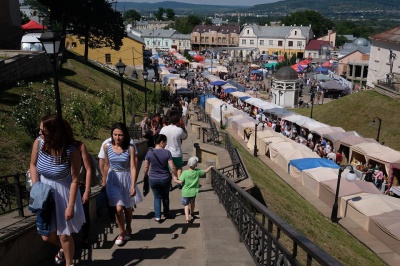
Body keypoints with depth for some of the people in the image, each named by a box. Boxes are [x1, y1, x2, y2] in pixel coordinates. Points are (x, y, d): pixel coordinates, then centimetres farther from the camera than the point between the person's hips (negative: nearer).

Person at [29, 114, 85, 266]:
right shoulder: (39, 142, -16)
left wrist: (70, 206, -15)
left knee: (64, 235, 7)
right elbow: (33, 165, 2)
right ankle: (64, 248, 48)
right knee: (47, 236, 13)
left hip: (63, 193, -4)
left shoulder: (71, 151, -26)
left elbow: (75, 180, -18)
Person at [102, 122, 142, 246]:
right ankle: (122, 233, 15)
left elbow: (133, 167, -13)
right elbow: (106, 165, 6)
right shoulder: (107, 146, -6)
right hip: (113, 179, 1)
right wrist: (104, 182, 12)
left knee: (127, 207, 15)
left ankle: (128, 229, 42)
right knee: (118, 208, -9)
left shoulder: (130, 148, -13)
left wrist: (133, 186, -19)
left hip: (126, 179, -1)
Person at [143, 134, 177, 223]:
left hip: (153, 179, 1)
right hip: (165, 179, 0)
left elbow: (146, 167, -2)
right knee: (165, 196, 22)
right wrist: (176, 175, 1)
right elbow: (172, 167, -16)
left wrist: (146, 175, 17)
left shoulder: (150, 152, -9)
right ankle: (166, 213, 39)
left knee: (157, 197, 16)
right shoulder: (167, 152, -14)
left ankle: (157, 217, 10)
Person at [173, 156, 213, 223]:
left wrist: (175, 180, 2)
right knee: (192, 203, 26)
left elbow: (180, 182, -18)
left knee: (186, 205, 8)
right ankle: (191, 214, 46)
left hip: (186, 192, -3)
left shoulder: (185, 172, -17)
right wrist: (210, 167, 23)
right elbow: (206, 171, 5)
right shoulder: (197, 171, -8)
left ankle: (187, 217, -9)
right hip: (194, 192, 3)